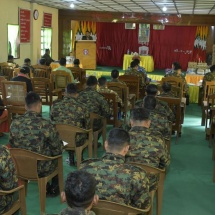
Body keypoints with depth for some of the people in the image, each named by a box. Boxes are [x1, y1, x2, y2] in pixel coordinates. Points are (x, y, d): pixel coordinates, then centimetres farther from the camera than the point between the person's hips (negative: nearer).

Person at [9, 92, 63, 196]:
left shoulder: (15, 123, -12)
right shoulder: (46, 125, -25)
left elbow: (12, 145, 3)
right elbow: (58, 150, -14)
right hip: (42, 170, -4)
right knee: (56, 155, 28)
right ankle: (54, 188, 42)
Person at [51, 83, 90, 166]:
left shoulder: (55, 105, -10)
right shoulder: (81, 107, -17)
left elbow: (52, 121, 6)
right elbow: (87, 126, -6)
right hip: (77, 141, -2)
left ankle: (71, 159, 43)